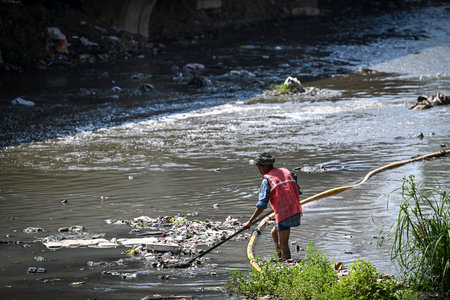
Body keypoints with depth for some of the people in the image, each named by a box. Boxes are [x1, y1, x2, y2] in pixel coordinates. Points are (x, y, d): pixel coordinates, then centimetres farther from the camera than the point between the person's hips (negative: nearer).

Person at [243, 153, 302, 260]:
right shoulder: (286, 172, 12)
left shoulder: (267, 180, -8)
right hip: (296, 211, 8)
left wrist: (250, 222, -8)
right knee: (274, 234, 24)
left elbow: (262, 205, -13)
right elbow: (297, 191, 17)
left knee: (283, 245, 0)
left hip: (284, 214, -8)